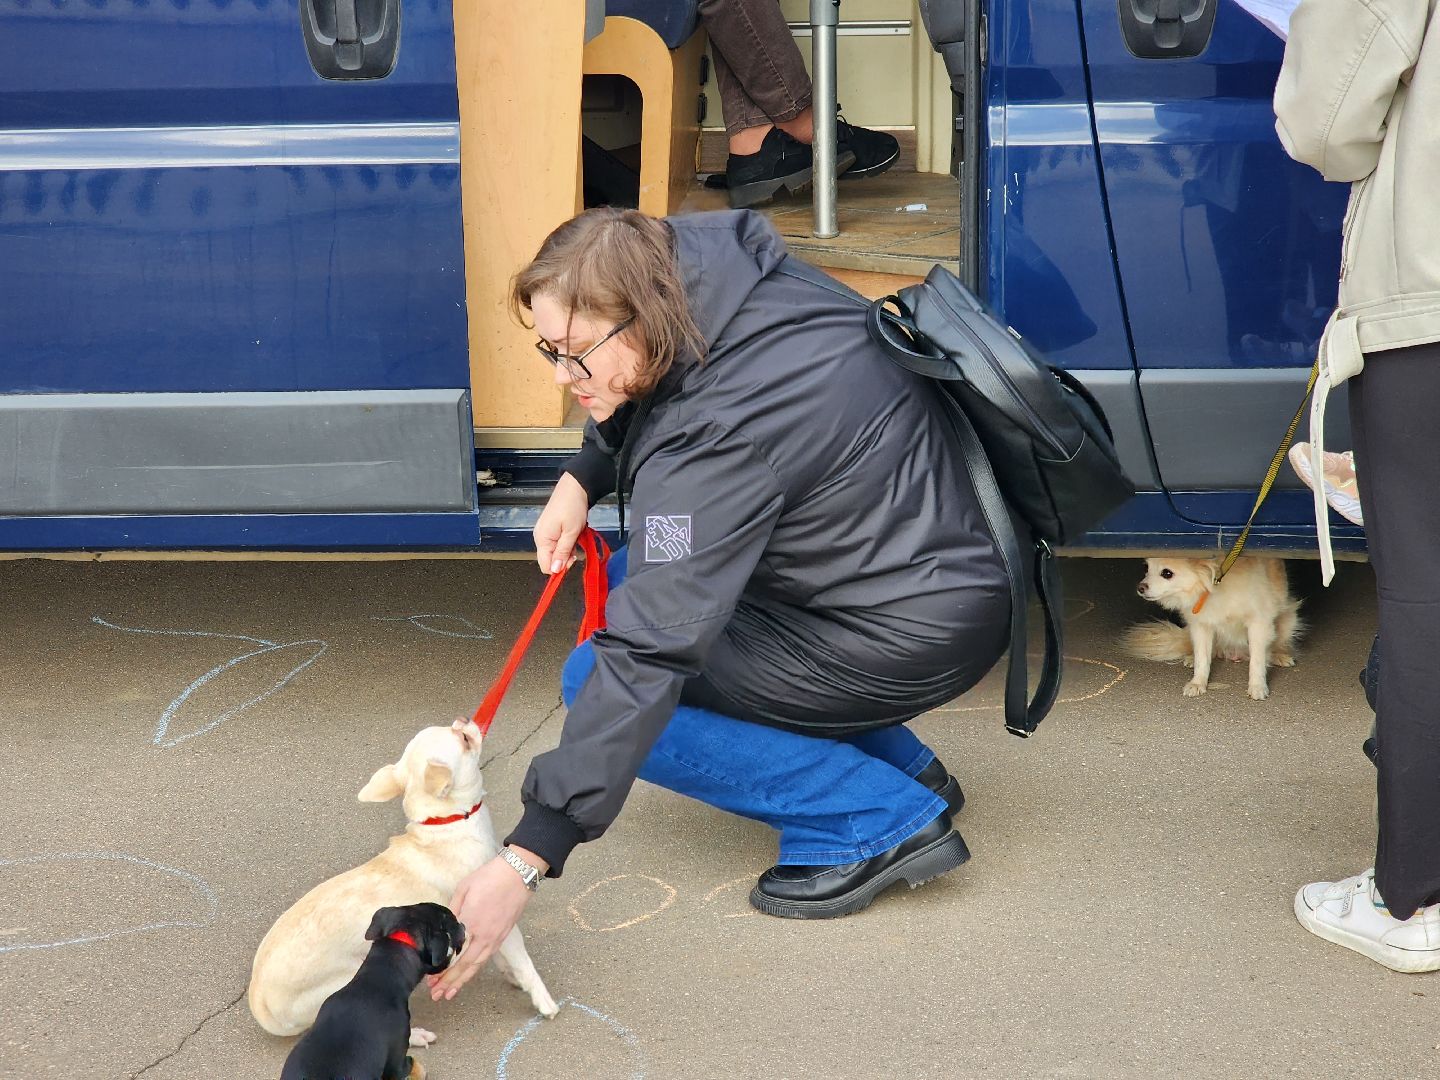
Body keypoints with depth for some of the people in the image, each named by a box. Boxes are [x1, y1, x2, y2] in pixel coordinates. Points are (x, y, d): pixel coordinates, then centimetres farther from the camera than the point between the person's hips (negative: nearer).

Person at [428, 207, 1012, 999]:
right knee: (634, 582, 17)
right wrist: (580, 481, 2)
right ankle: (904, 767, 14)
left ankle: (885, 821, -7)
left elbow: (649, 659, -33)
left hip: (919, 630, -10)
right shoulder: (708, 269, -5)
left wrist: (525, 859, -34)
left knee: (602, 680, -9)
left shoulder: (720, 434, -29)